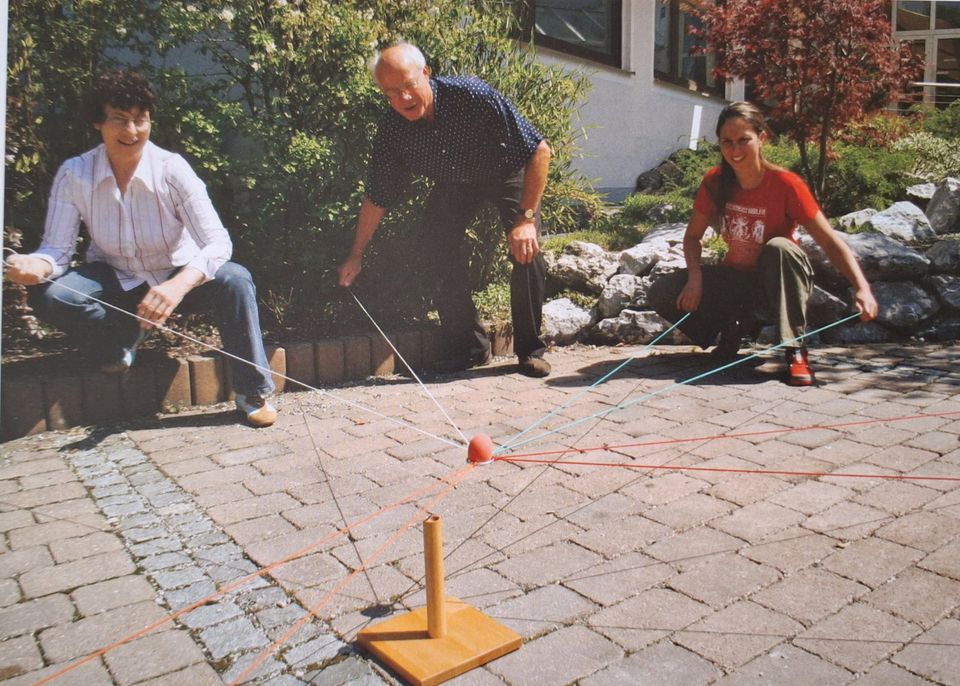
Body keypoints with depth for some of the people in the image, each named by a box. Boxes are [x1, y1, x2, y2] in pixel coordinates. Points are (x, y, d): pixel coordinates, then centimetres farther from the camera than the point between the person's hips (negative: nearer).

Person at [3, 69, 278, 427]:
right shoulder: (73, 174, -15)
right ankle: (122, 341, 3)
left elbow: (218, 243, -29)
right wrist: (36, 266, -40)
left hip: (175, 279, -2)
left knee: (235, 280, -31)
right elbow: (56, 249, -15)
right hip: (113, 281, 2)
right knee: (47, 294, -27)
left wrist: (179, 285, -47)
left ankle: (254, 393, -19)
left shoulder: (171, 169, -21)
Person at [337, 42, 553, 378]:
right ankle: (468, 347, 1)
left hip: (507, 171, -3)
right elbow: (377, 196, -7)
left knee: (526, 250, -22)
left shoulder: (472, 95, -35)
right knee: (440, 252, -14)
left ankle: (530, 349, -5)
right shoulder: (391, 129, -22)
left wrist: (526, 218, -37)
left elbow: (539, 150, -32)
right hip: (452, 183, 4)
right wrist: (356, 254, -4)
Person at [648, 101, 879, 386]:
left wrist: (862, 288, -35)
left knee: (779, 247, -37)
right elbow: (692, 236, 0)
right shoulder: (714, 182, -8)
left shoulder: (785, 184, -19)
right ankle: (732, 327, 8)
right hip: (735, 282, 4)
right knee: (662, 292, -17)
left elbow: (831, 242, -21)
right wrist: (695, 278, -19)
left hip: (777, 288, -3)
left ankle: (796, 350, -26)